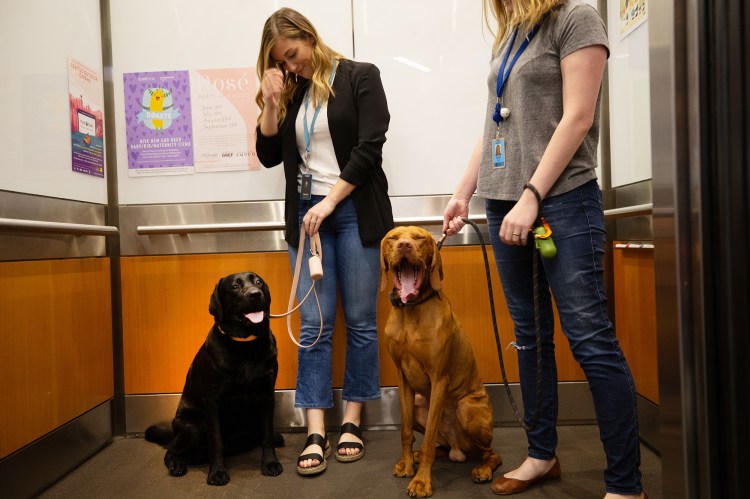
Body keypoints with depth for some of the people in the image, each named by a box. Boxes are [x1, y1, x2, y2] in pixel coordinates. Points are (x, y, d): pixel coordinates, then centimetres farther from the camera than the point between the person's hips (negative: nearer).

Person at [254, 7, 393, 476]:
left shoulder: (361, 76, 1)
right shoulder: (291, 92, 14)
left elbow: (369, 148, -9)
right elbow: (268, 156, 11)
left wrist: (330, 201, -13)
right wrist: (271, 102, 0)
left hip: (356, 211, -3)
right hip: (306, 213, 4)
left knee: (360, 322, 3)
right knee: (314, 325, 0)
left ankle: (351, 423, 16)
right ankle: (316, 434, 5)